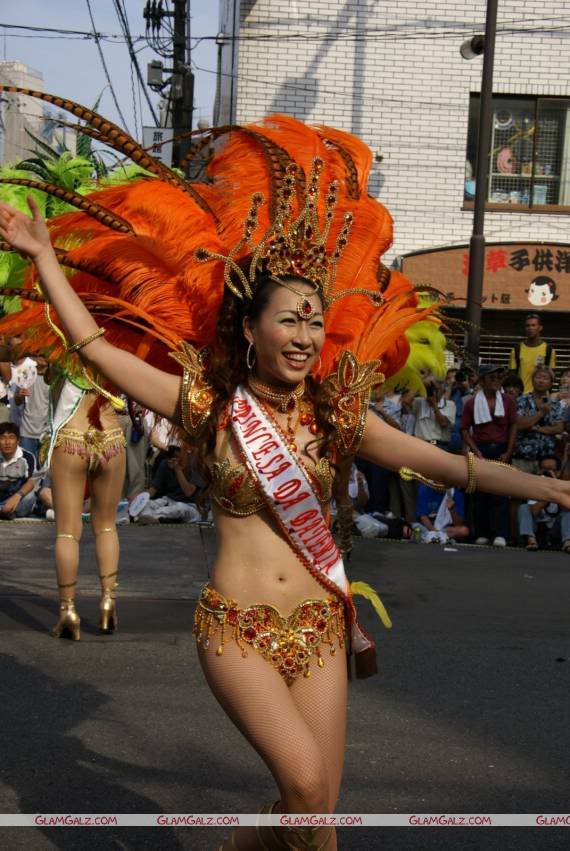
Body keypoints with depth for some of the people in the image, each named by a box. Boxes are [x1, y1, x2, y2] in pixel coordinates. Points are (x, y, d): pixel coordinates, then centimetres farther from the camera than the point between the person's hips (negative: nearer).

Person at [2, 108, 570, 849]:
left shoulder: (339, 414, 4)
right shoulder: (209, 404, -2)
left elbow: (445, 463, -1)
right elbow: (94, 344, 0)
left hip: (319, 627, 3)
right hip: (236, 627, -3)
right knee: (307, 786, -19)